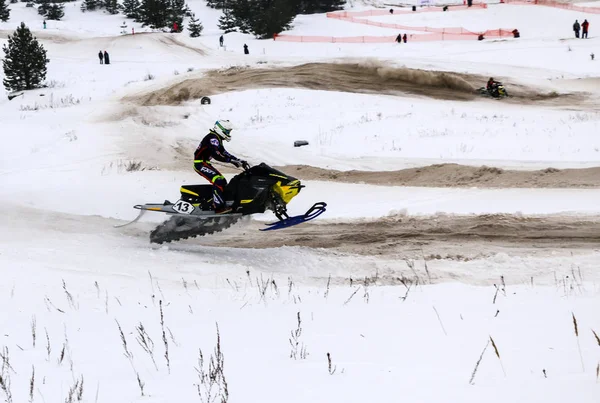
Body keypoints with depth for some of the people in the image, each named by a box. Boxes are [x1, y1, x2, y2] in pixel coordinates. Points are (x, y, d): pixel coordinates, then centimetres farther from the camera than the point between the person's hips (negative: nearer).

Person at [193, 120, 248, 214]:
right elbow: (216, 155, -31)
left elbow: (224, 153, 18)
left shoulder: (217, 139, 15)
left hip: (205, 163, 11)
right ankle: (219, 207, -29)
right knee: (218, 181, -24)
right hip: (200, 164, -11)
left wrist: (239, 161, 7)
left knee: (223, 181, 11)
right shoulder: (212, 138, -18)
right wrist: (233, 161, -33)